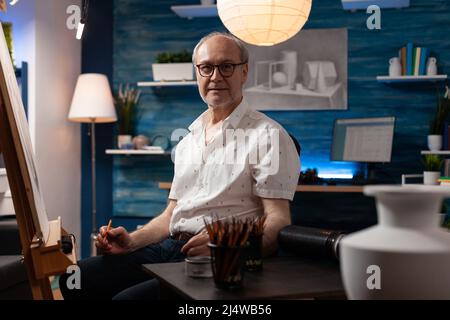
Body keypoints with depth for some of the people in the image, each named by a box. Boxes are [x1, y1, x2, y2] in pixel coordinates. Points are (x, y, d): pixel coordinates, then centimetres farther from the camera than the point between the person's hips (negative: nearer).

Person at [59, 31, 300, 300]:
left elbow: (278, 222, -12)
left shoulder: (267, 136, -4)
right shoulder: (188, 141, 21)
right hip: (170, 248, 7)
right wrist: (132, 241, 5)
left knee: (128, 296, -28)